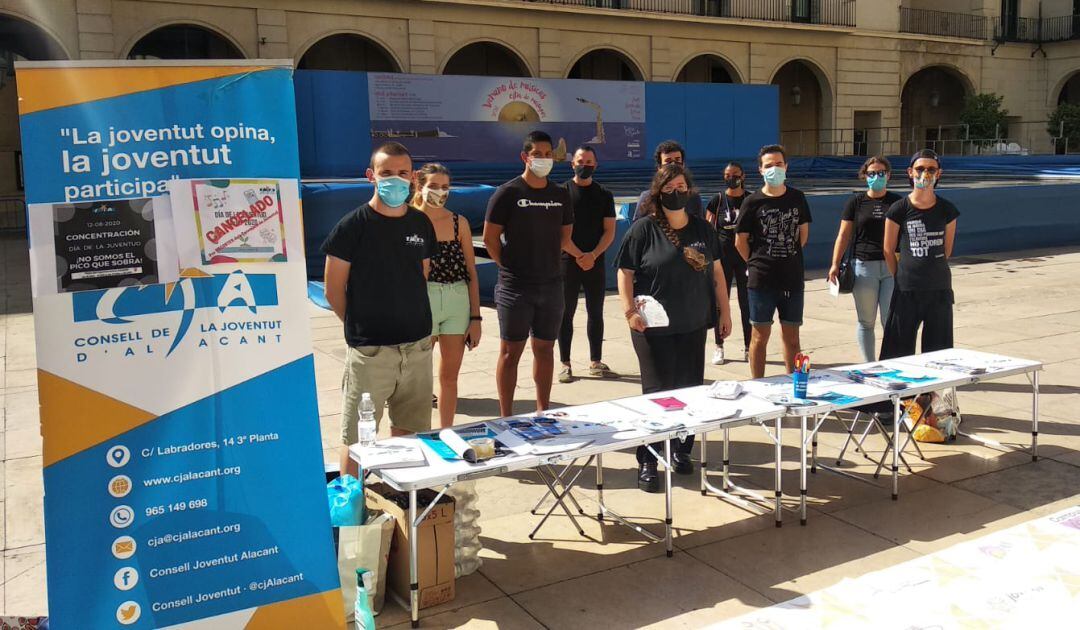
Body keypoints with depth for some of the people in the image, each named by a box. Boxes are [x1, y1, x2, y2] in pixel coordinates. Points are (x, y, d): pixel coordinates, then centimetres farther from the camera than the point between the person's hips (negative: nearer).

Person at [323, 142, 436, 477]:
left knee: (409, 430, 16)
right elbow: (334, 291, -3)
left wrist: (415, 322, 12)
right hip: (369, 349, -5)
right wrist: (360, 325, 4)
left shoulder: (421, 223, 7)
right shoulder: (352, 226, -8)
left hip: (417, 345, 5)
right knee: (357, 438, 0)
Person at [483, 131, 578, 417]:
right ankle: (506, 417, 9)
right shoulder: (508, 193, -6)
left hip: (551, 285, 5)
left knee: (545, 349, 11)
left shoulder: (561, 195, 9)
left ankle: (543, 412, 22)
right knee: (511, 351, 1)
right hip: (515, 287, -5)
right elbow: (490, 238, -4)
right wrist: (510, 268, -3)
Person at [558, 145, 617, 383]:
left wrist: (593, 255, -12)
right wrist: (578, 256, -11)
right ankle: (565, 364, 8)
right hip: (567, 262, -2)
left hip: (595, 262, 2)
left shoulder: (604, 195, 9)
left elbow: (609, 232, 4)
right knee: (566, 314, 1)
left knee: (596, 313, 8)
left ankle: (595, 362, 17)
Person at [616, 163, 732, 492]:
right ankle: (647, 462, 7)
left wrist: (724, 311, 13)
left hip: (693, 327, 4)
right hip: (654, 329, -4)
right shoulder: (644, 229, -4)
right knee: (657, 391, -3)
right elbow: (625, 273, -4)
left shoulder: (703, 229, 9)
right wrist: (629, 310, -15)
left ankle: (681, 450, 26)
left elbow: (716, 271, 15)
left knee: (690, 391, 8)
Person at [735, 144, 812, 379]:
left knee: (792, 336, 11)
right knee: (760, 336, 3)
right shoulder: (753, 202, -5)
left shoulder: (797, 198, 5)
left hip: (792, 278, 3)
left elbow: (803, 233, 15)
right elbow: (740, 241, 0)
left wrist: (789, 259, 12)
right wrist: (757, 264, 4)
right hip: (761, 280, -3)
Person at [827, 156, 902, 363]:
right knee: (866, 322, 7)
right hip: (864, 266, 0)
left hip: (892, 266, 0)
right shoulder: (856, 201, 5)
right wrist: (835, 264, -3)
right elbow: (844, 234, 4)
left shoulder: (896, 202, 8)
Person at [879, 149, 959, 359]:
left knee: (938, 350, 10)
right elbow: (888, 251, 1)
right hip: (907, 291, -2)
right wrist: (902, 278, 4)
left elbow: (946, 250, 12)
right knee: (899, 350, 3)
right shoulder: (899, 210, -5)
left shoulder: (947, 210, 3)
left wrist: (931, 269, 12)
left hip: (940, 289, 2)